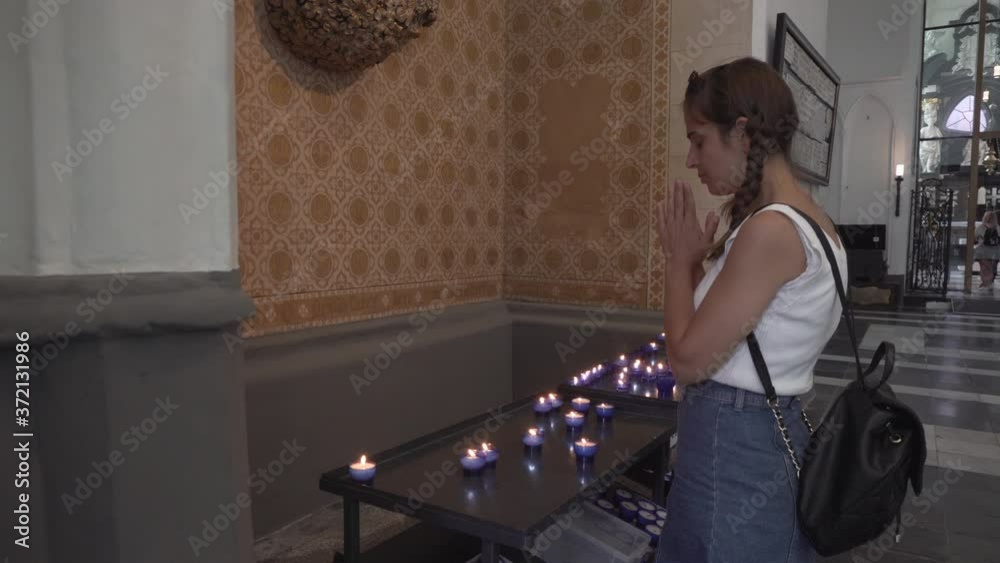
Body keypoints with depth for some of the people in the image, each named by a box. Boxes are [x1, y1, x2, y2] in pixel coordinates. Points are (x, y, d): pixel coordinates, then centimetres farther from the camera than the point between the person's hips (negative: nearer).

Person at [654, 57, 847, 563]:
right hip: (768, 434, 9)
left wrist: (680, 259, -9)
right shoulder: (804, 219, 7)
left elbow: (689, 360, -19)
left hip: (735, 445, -9)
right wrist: (699, 259, 3)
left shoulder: (771, 230, -24)